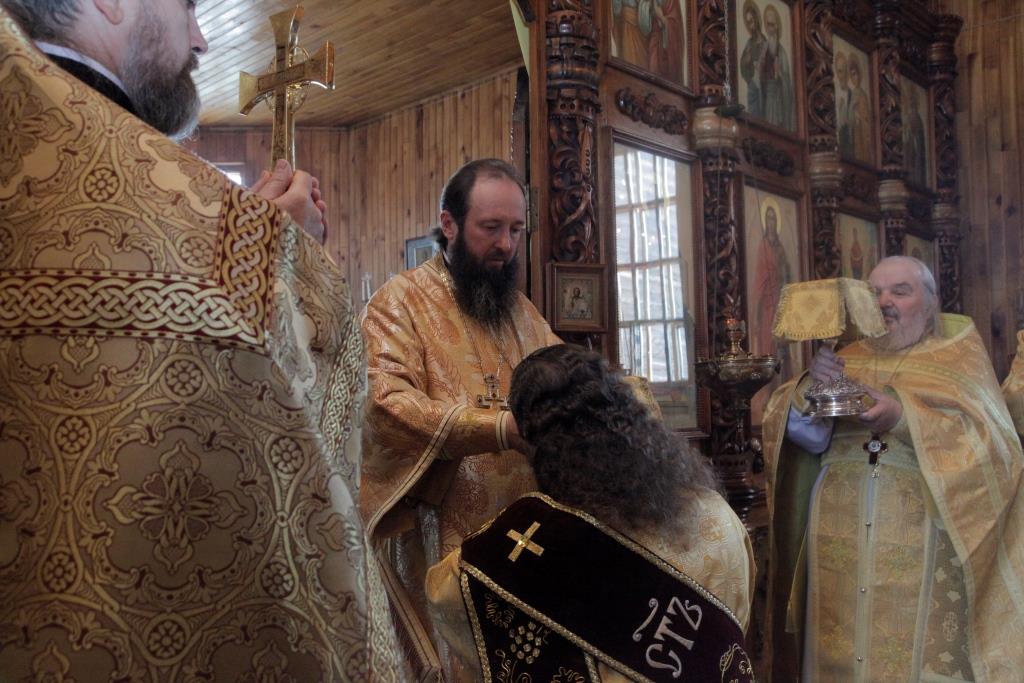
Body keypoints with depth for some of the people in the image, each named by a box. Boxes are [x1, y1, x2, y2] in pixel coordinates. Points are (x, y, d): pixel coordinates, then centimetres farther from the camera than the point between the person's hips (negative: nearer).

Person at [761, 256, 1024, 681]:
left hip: (920, 546, -2)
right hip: (841, 547, 3)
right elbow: (802, 433, 1)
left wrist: (903, 417, -22)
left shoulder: (958, 356, 4)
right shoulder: (847, 361, 11)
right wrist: (811, 386, -18)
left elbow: (987, 442, -10)